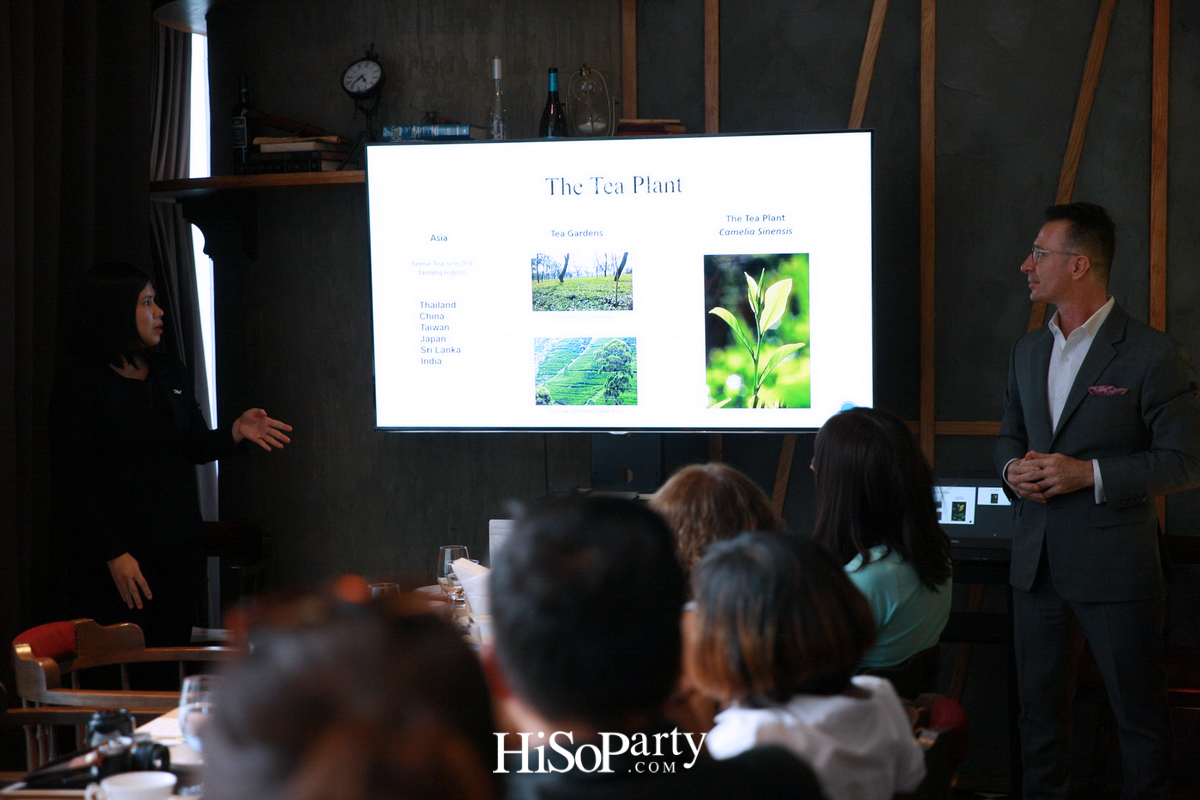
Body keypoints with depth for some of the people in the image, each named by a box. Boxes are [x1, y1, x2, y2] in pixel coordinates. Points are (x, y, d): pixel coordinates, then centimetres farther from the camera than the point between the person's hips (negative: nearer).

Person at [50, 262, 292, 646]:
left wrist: (236, 431, -3)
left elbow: (196, 447, 18)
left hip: (180, 547, 6)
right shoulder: (80, 382, -8)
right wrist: (114, 555, -16)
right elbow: (73, 482, -11)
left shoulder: (169, 371, 13)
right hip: (119, 558, -6)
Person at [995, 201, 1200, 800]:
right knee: (1038, 704, 15)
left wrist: (1089, 473, -20)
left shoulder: (1151, 355, -11)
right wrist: (1013, 469, -3)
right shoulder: (1028, 351, 10)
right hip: (1035, 561, 6)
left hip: (1113, 564, -6)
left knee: (1139, 711, 4)